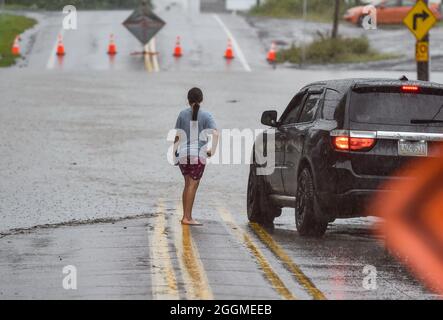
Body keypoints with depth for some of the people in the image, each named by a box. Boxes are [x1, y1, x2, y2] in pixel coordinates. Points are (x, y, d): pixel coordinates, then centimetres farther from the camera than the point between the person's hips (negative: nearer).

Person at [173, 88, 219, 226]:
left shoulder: (183, 114, 5)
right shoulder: (206, 116, -2)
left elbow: (178, 135, 6)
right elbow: (215, 134, -14)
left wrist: (174, 150, 17)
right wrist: (212, 150, -5)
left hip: (183, 154, 3)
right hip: (198, 154, -3)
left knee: (188, 184, 16)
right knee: (193, 185, -1)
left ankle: (185, 216, 19)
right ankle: (187, 218, -5)